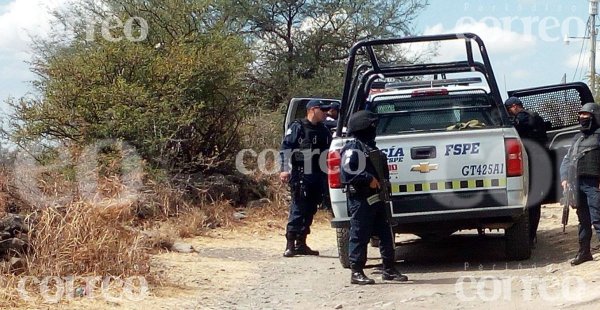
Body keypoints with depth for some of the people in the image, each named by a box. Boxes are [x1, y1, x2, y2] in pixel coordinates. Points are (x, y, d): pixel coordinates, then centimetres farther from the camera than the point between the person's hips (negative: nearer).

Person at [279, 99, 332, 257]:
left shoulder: (323, 131, 18)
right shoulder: (297, 127, -3)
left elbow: (329, 152, 24)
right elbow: (285, 148, -8)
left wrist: (326, 175, 19)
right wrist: (285, 170, -17)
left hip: (318, 178, 7)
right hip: (300, 176, -7)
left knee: (310, 210, 9)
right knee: (298, 209, -10)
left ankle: (301, 243, 17)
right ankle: (290, 245, -9)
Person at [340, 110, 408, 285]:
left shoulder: (370, 147, 20)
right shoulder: (353, 149, -10)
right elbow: (348, 173, -21)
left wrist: (380, 182, 15)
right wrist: (369, 180, -20)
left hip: (376, 198, 9)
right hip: (360, 200, -9)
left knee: (386, 234, 9)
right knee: (360, 236, -4)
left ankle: (389, 270, 16)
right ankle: (357, 272, 1)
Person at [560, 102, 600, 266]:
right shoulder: (578, 138, 22)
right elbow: (567, 159, 24)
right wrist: (564, 177, 10)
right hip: (578, 184, 8)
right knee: (583, 220, 14)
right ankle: (584, 252, 22)